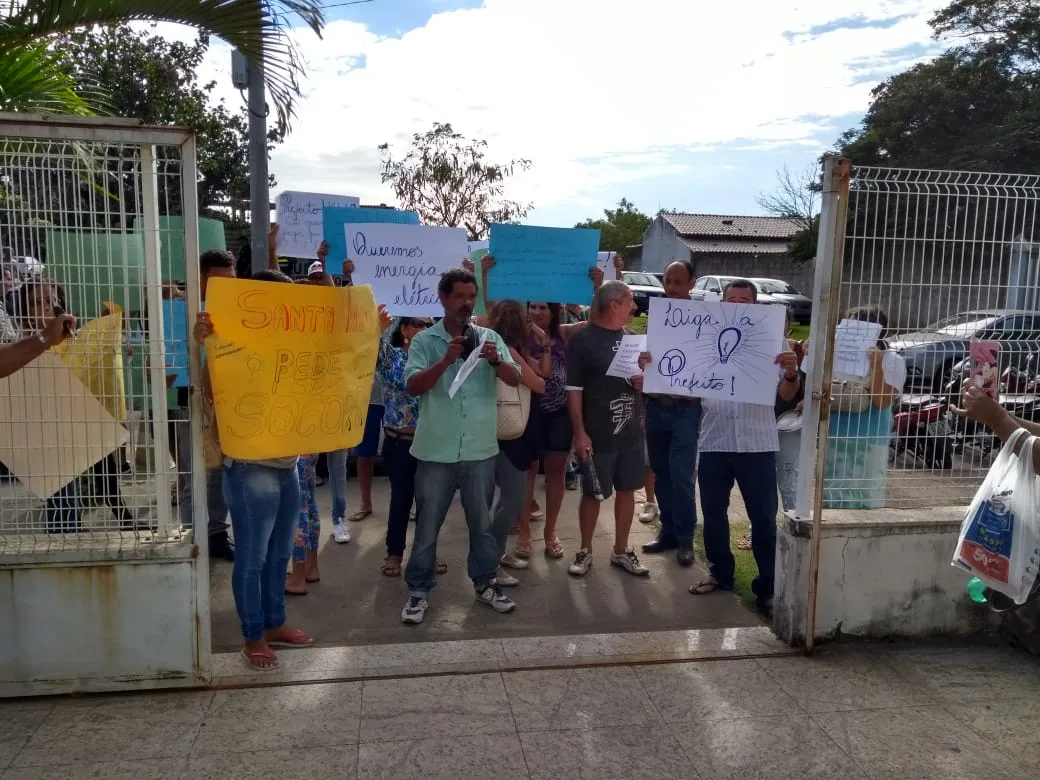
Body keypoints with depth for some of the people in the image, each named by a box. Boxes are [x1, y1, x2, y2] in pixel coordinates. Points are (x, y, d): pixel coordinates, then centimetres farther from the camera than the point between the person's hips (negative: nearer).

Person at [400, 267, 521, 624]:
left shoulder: (490, 337, 4)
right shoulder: (425, 340, -1)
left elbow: (515, 380, -4)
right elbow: (412, 387, -13)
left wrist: (495, 360, -24)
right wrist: (446, 360, -26)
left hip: (480, 450, 2)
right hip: (436, 451, -2)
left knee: (482, 522, 15)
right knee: (427, 524, 8)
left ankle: (485, 583, 31)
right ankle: (419, 591, 21)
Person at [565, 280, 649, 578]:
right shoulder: (583, 339, -10)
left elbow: (643, 375, 20)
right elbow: (574, 390, -11)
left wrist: (643, 380, -5)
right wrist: (580, 432, -16)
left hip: (631, 431, 6)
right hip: (597, 434, -5)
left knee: (627, 490, 12)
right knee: (592, 494, 6)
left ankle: (621, 550, 27)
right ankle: (585, 551, 23)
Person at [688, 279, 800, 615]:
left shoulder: (772, 339, 2)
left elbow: (786, 394, 0)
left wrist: (791, 374, -23)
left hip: (757, 443, -2)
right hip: (714, 441, 2)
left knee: (764, 518, 3)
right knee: (713, 512, 13)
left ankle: (768, 587, 13)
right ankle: (720, 572, 31)